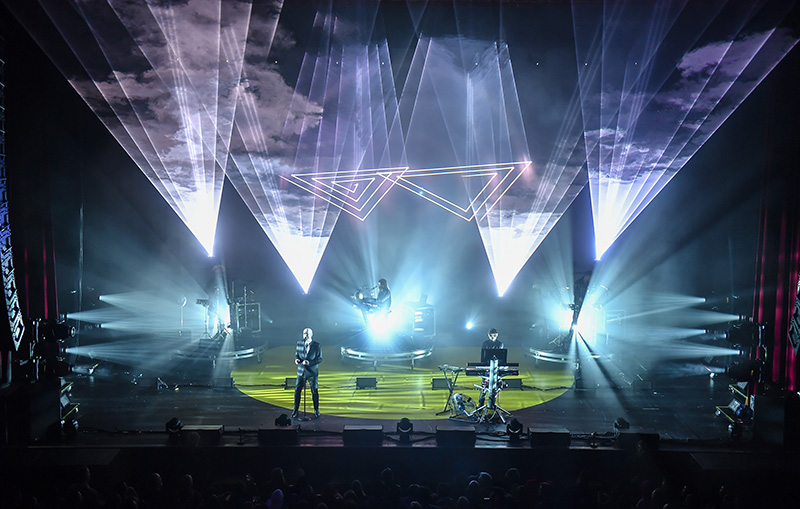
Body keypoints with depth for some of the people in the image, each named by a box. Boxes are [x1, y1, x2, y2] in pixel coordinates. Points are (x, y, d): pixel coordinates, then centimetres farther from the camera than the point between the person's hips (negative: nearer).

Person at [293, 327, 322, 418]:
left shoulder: (317, 346, -8)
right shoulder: (299, 343, 3)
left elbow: (320, 359, -8)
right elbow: (296, 353, 13)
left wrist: (309, 362, -21)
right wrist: (296, 359, -10)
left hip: (312, 372, -3)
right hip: (301, 371, 3)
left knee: (314, 391, 4)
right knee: (297, 390, 4)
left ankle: (316, 410, 19)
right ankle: (295, 409, 17)